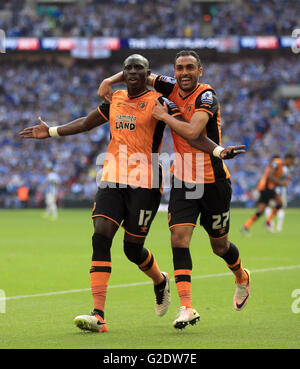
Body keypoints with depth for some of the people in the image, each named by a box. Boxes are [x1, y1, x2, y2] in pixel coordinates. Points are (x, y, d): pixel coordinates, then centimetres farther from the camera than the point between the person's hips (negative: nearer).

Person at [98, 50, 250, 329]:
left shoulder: (206, 96, -18)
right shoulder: (172, 88, 0)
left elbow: (191, 132, -33)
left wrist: (163, 116, -21)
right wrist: (110, 81, -3)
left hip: (213, 181, -4)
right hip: (182, 180, 4)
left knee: (220, 246, 11)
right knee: (179, 238, -14)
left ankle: (242, 277, 44)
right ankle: (186, 307, -16)